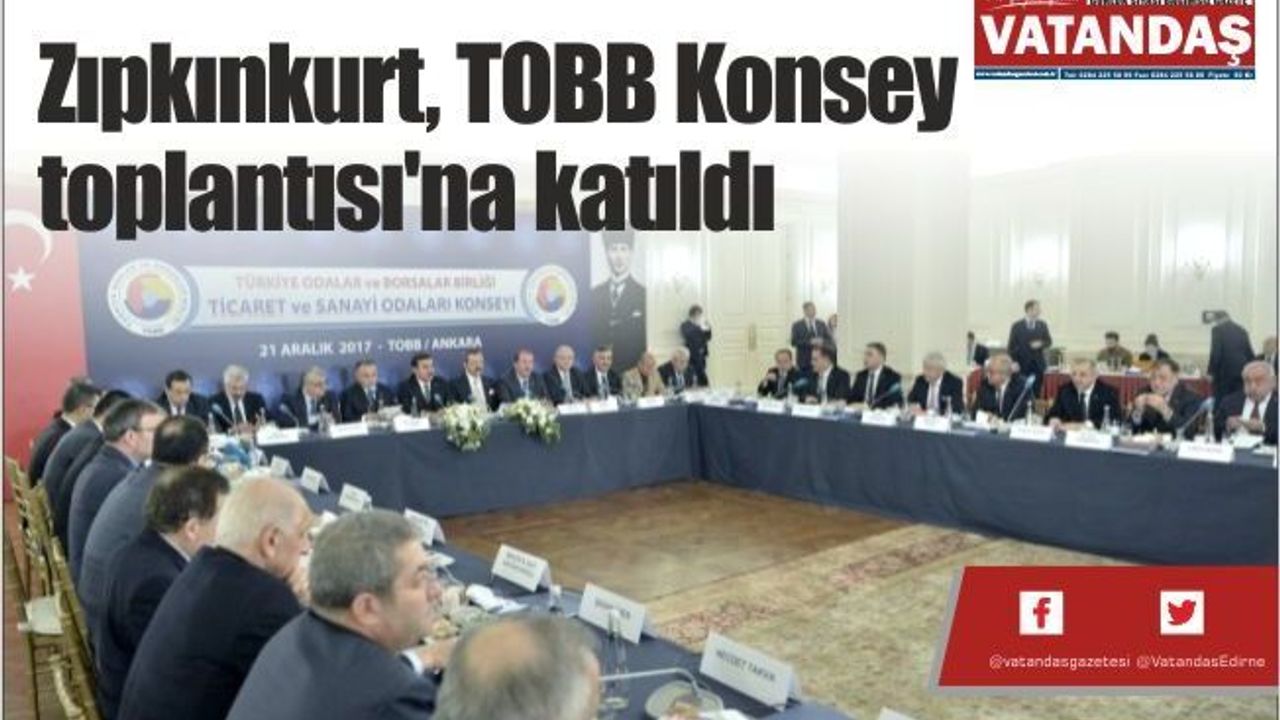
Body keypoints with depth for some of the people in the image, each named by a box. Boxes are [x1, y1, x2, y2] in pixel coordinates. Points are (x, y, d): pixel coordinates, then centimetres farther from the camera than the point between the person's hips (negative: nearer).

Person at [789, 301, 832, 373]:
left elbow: (831, 341, 8)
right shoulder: (797, 325, 1)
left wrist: (822, 342, -13)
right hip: (804, 362, -3)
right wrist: (810, 342, -18)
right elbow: (794, 342, -9)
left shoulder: (822, 324, 10)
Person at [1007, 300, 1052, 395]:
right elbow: (1011, 345, -1)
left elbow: (1049, 341, 11)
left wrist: (1041, 344, -11)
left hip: (1038, 364, 3)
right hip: (1022, 364, -3)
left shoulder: (1043, 325, 8)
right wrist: (1013, 362, -9)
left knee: (1036, 392, 1)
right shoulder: (1017, 326, -2)